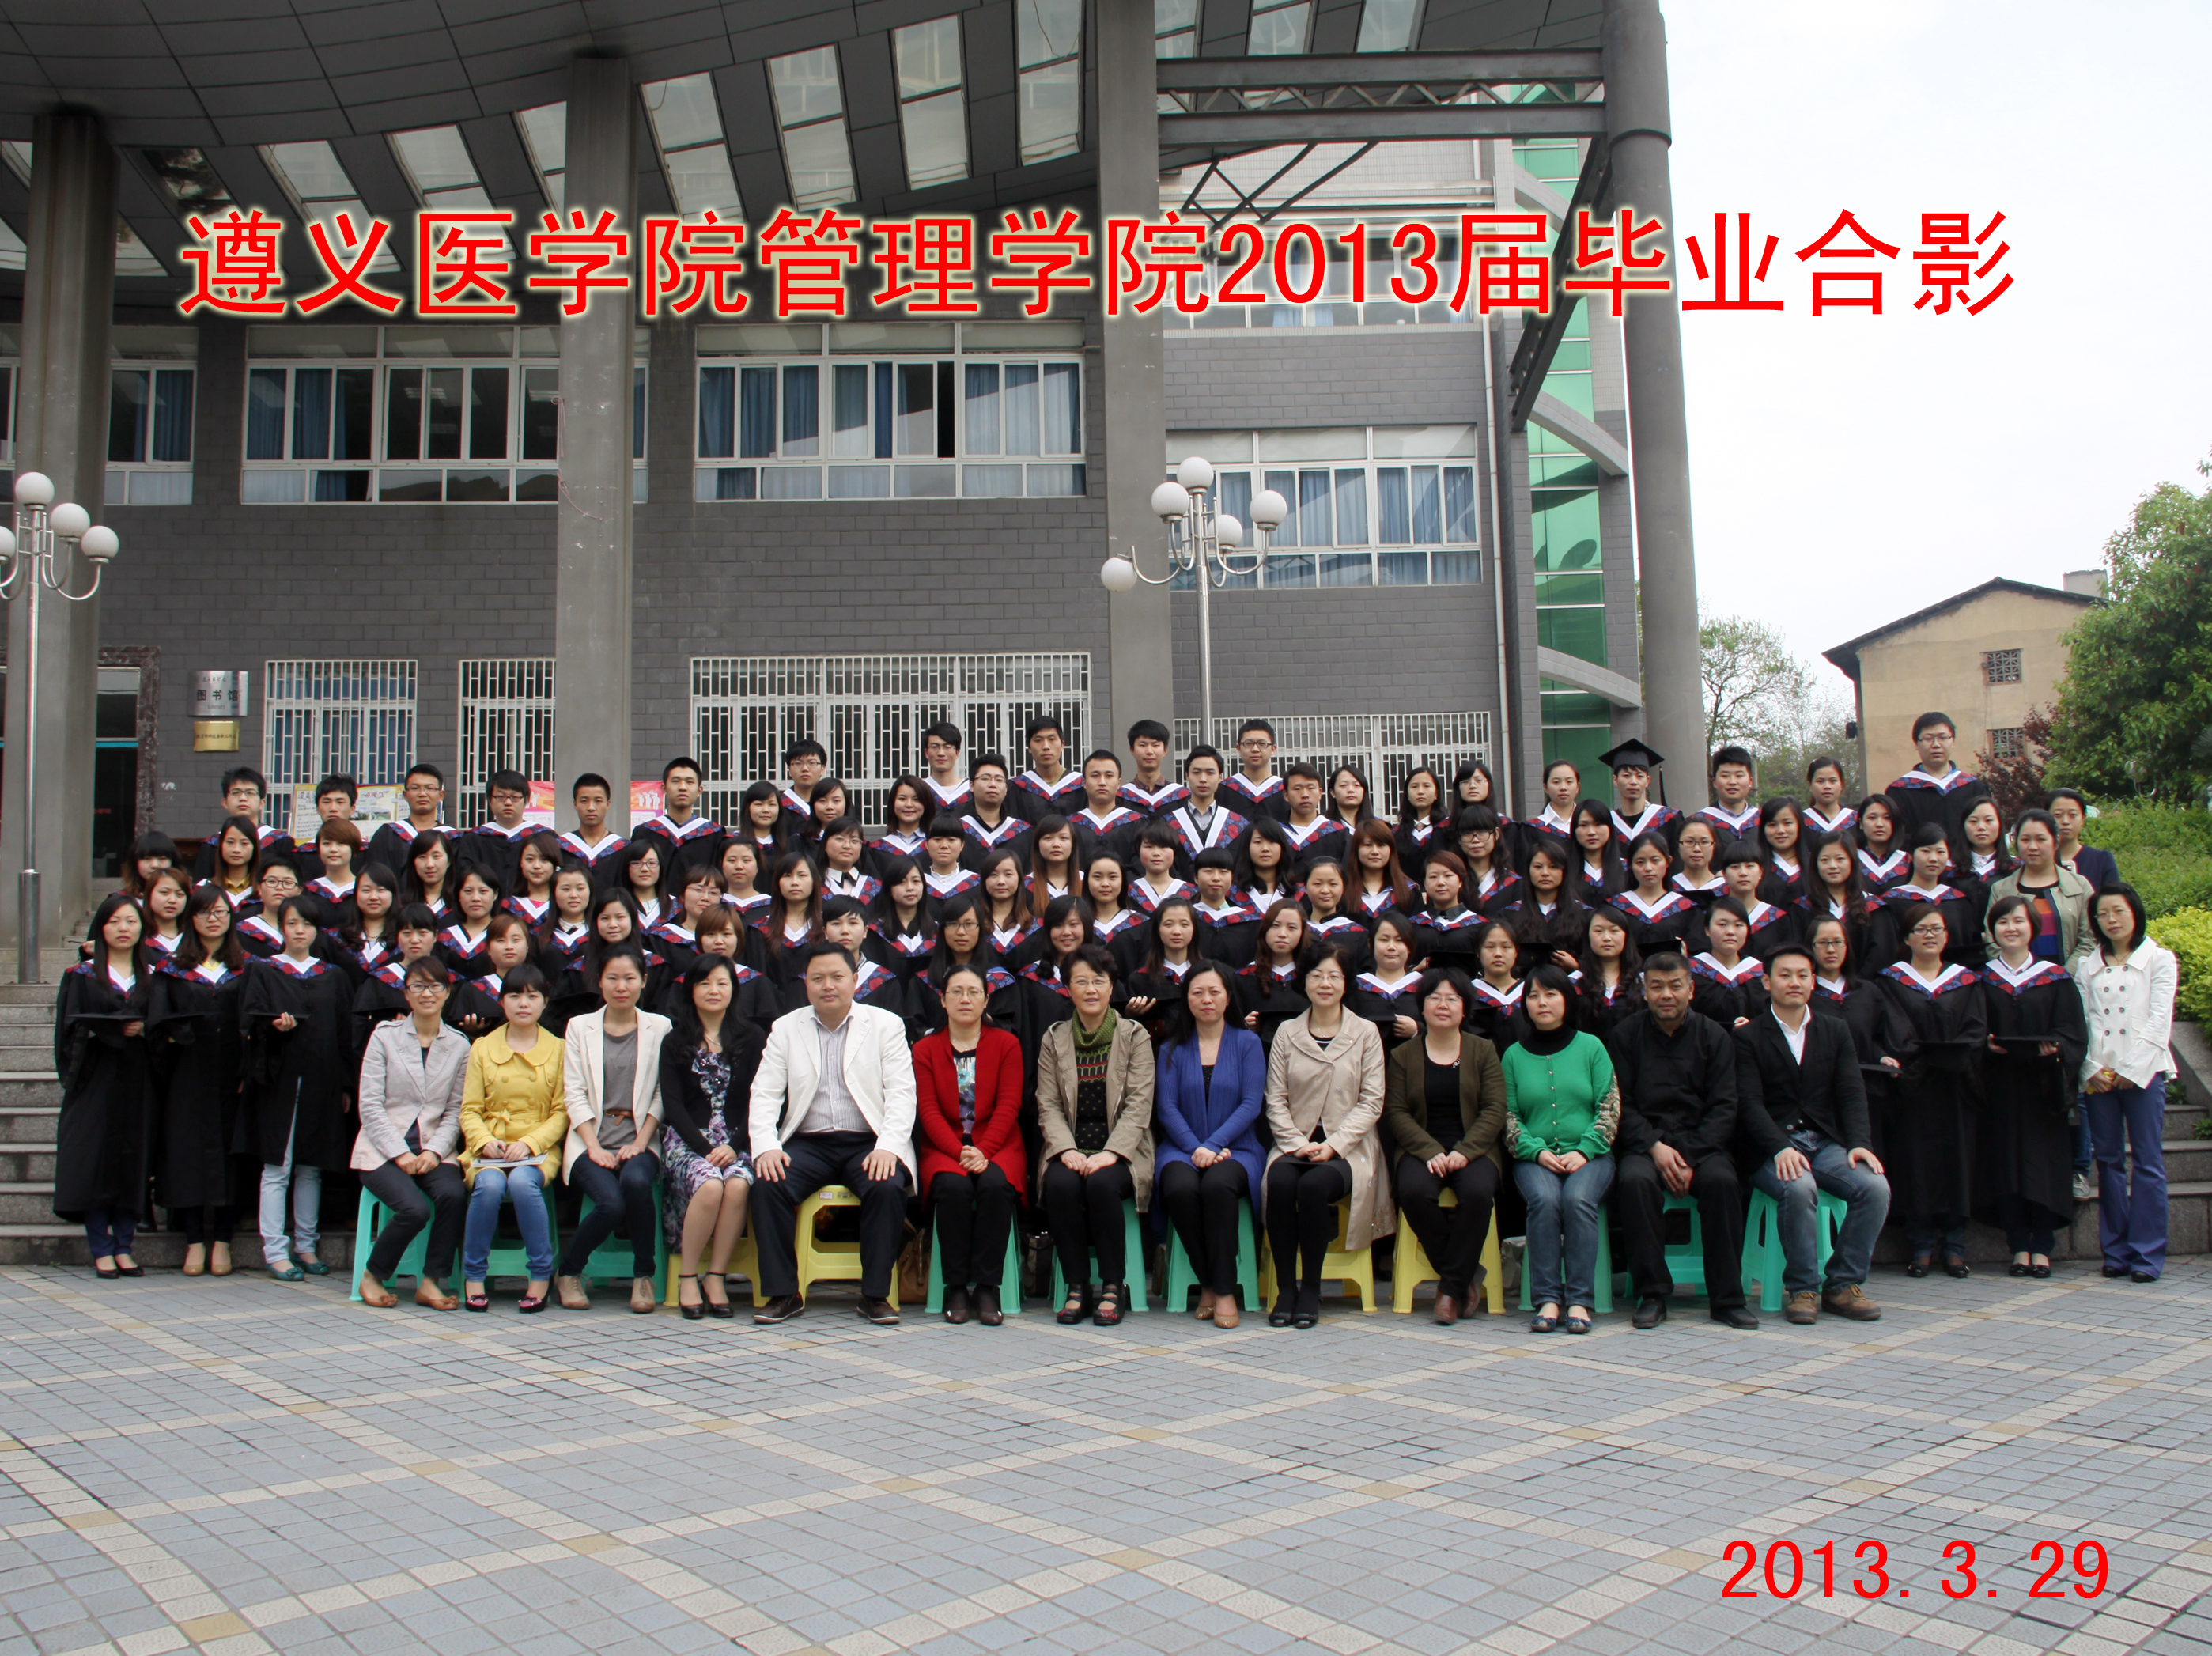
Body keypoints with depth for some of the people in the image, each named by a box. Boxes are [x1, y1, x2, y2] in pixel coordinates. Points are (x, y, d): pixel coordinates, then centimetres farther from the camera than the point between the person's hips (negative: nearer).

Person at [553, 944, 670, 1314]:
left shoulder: (659, 1027, 10)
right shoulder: (579, 1027, 12)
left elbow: (664, 1094, 4)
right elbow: (574, 1094, 4)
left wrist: (640, 1143, -9)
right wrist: (595, 1147, -9)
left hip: (639, 1140, 0)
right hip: (592, 1140, 0)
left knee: (636, 1181, -34)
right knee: (611, 1201, -29)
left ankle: (643, 1276, -13)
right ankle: (568, 1272, 0)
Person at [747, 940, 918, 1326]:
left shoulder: (886, 1024, 8)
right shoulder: (786, 1028, 13)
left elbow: (901, 1092, -1)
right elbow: (764, 1093, 6)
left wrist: (888, 1147, -17)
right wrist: (766, 1146, -12)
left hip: (868, 1144, -2)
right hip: (808, 1144, 2)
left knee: (888, 1188, -31)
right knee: (768, 1185, -26)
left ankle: (875, 1294, -17)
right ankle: (782, 1294, -14)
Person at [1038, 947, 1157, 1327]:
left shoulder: (1135, 1036, 5)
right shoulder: (1054, 1039, 11)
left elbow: (1139, 1104, -4)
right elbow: (1048, 1106, 3)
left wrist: (1110, 1153, -18)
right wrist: (1067, 1150, -15)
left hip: (1120, 1151, -2)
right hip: (1069, 1149, 2)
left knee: (1102, 1183, -33)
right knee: (1061, 1184, -30)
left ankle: (1113, 1285, -16)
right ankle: (1077, 1286, -15)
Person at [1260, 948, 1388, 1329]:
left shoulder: (1365, 1033, 6)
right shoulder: (1287, 1033, 10)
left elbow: (1372, 1101, -1)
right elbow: (1276, 1100, 5)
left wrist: (1333, 1145, -13)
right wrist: (1297, 1144, -11)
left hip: (1347, 1149, -2)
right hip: (1295, 1144, 2)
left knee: (1314, 1184, -32)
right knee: (1279, 1182, -31)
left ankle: (1311, 1290, -17)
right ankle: (1285, 1288, -20)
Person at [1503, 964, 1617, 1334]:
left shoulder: (1591, 1047, 9)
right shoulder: (1514, 1054, 12)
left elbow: (1609, 1108, 3)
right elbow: (1507, 1114, 7)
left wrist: (1583, 1151, -11)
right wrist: (1537, 1152, -9)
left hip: (1588, 1155, -1)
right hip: (1535, 1156, 1)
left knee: (1578, 1199, -31)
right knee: (1545, 1200, -30)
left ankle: (1579, 1300, -25)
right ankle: (1547, 1299, -26)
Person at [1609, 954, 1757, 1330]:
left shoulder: (1713, 1036, 6)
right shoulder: (1627, 1034, 6)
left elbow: (1723, 1108, 0)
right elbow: (1620, 1104, 1)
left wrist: (1690, 1157, -14)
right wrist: (1655, 1147, -15)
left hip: (1701, 1142, 1)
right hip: (1644, 1141, 0)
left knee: (1721, 1180, -31)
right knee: (1634, 1180, -33)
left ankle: (1726, 1298, -19)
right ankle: (1652, 1295, -21)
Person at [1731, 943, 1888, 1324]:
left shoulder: (1836, 1031, 16)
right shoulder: (1748, 1037, 4)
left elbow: (1852, 1093, 6)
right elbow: (1749, 1103, -7)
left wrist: (1859, 1143, -12)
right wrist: (1781, 1148, -24)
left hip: (1825, 1143, 4)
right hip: (1771, 1150, -4)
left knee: (1876, 1187, -23)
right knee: (1799, 1187, -35)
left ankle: (1843, 1285, -8)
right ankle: (1802, 1289, -18)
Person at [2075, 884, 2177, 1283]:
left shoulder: (2159, 959, 7)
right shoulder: (2087, 966, 13)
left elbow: (2159, 1021, -2)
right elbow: (2081, 1022, 6)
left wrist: (2132, 1069, -10)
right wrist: (2093, 1069, -7)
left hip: (2143, 1070, -2)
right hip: (2098, 1074, 2)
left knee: (2147, 1160, -4)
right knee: (2109, 1160, 4)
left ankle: (2147, 1253, -2)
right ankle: (2117, 1250, 8)